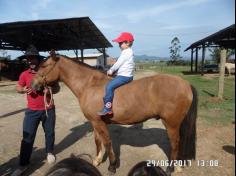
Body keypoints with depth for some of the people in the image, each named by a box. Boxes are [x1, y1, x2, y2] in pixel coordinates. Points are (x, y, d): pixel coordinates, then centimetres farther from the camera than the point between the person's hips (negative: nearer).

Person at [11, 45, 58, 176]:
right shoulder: (24, 74, -1)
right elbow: (18, 88, 11)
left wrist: (50, 90, -20)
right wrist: (23, 89, -11)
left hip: (48, 109, 0)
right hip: (32, 111, 1)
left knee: (49, 133, 14)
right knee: (27, 137, 4)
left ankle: (50, 152, 39)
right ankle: (23, 164, 18)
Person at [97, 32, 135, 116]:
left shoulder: (126, 52, -13)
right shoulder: (126, 52, 18)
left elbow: (118, 63, -12)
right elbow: (119, 64, 23)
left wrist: (111, 70, 0)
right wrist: (113, 70, 15)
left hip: (125, 76, -11)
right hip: (124, 75, 11)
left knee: (109, 86, -23)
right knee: (110, 85, 23)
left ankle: (108, 108, -23)